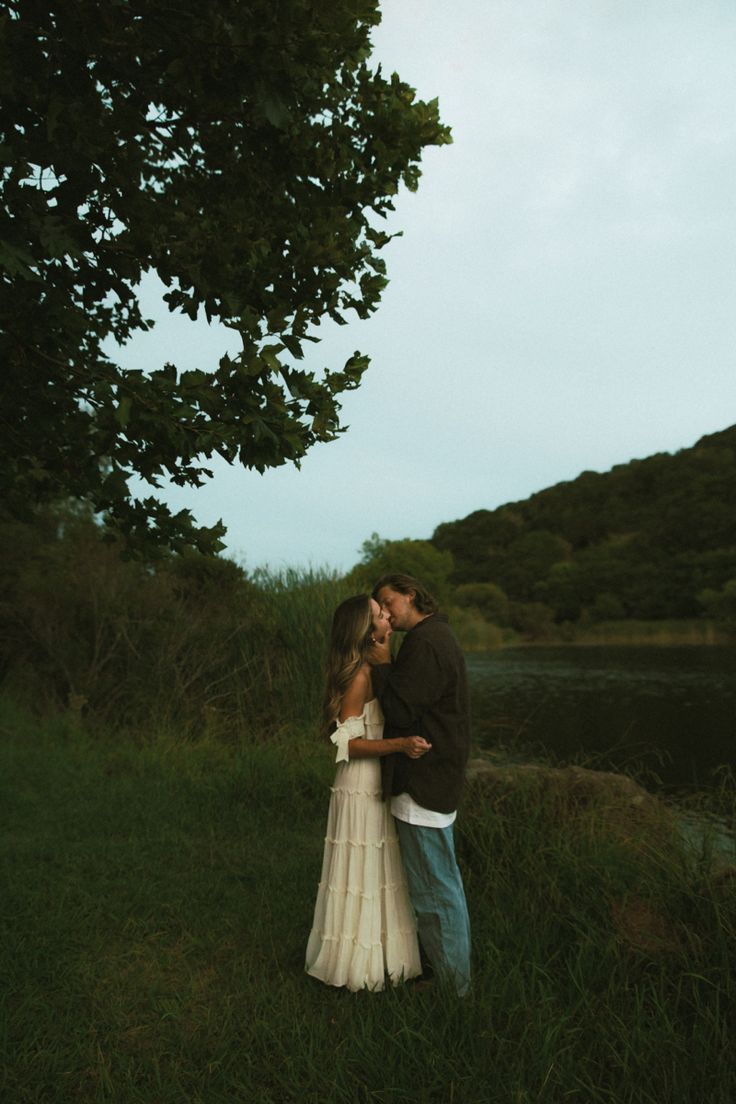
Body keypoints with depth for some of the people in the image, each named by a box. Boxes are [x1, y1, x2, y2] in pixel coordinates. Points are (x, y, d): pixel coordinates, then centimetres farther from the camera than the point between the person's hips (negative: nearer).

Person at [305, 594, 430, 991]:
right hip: (362, 786, -9)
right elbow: (349, 742, -22)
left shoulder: (376, 668, 8)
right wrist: (400, 745, -31)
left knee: (378, 872, 19)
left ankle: (374, 952, 35)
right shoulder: (360, 675, -21)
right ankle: (358, 962, 21)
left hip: (378, 784, 9)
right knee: (363, 874, 5)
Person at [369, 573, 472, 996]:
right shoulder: (439, 636, 13)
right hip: (437, 778, 11)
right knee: (445, 884, 22)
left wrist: (382, 664, -13)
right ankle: (456, 974, 37)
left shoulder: (425, 644, -21)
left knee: (434, 891, 3)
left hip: (422, 785, -11)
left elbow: (401, 711, -22)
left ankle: (452, 985, 17)